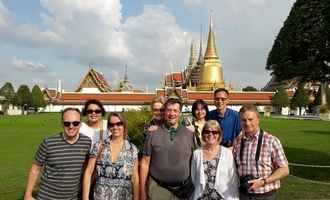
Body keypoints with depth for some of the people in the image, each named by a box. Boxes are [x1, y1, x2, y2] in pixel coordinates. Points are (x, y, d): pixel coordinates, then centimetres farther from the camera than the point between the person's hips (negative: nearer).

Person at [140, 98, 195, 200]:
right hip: (157, 189, 0)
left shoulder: (190, 135, 0)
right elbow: (145, 163, 0)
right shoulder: (153, 134, -2)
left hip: (183, 190, 1)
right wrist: (143, 190, 0)